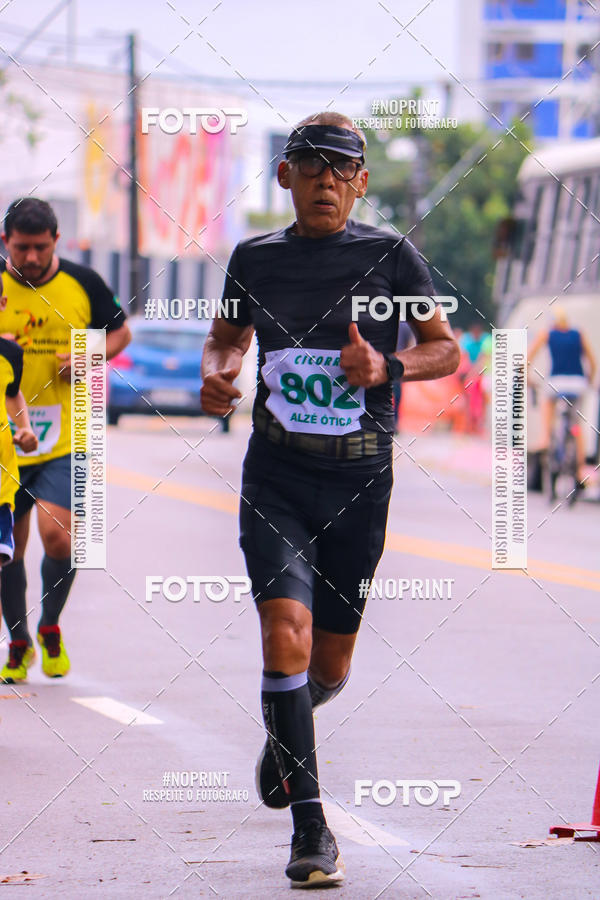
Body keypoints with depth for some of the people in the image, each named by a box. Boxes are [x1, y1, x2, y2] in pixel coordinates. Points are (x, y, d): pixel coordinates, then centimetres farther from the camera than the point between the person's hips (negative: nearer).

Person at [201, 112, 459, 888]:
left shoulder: (389, 256, -1)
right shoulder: (255, 259, 5)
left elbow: (447, 350, 5)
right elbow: (226, 335, 22)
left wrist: (388, 368, -15)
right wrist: (216, 372, 0)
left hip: (361, 481, 0)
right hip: (275, 478, 0)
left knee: (330, 664, 10)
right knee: (286, 634, -19)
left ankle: (285, 727, 47)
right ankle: (310, 826, -13)